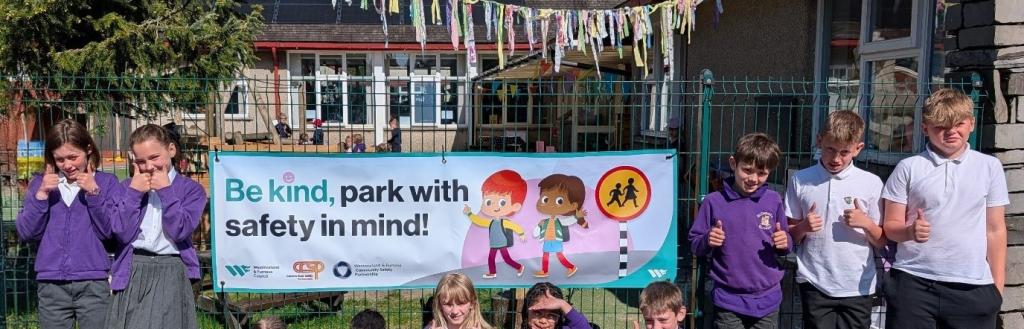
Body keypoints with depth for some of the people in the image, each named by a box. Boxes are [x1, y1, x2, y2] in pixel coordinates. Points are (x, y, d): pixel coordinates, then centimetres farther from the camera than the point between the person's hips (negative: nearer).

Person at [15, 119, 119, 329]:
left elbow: (110, 231, -7)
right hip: (51, 284, 2)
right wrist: (41, 195, -8)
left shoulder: (106, 182, 2)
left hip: (93, 282, -2)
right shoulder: (41, 183, 9)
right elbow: (26, 233, 2)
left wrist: (93, 192, -14)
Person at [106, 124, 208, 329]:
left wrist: (166, 190, -9)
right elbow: (123, 233, -2)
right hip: (132, 273, 2)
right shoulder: (128, 187, 10)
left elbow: (179, 231, -11)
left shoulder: (191, 189, 3)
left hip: (171, 274, -2)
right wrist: (134, 192, -5)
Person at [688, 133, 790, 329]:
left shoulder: (773, 201, 2)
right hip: (728, 300, -2)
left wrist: (784, 242, -11)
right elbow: (695, 246, 1)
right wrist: (708, 241, -20)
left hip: (767, 299, 2)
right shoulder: (714, 202, -5)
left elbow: (783, 246, 11)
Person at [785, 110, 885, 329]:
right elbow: (790, 236, 8)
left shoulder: (871, 183, 1)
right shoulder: (801, 180, 2)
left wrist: (866, 223, -13)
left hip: (858, 286, 0)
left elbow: (882, 241, 6)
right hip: (815, 285, 0)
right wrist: (803, 227, -13)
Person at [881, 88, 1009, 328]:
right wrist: (910, 231, -18)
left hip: (972, 287, 1)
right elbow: (890, 226, 4)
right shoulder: (908, 168, 2)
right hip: (913, 282, -1)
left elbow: (995, 230, 10)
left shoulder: (990, 167, 8)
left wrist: (998, 285, 7)